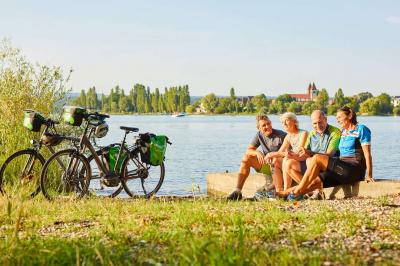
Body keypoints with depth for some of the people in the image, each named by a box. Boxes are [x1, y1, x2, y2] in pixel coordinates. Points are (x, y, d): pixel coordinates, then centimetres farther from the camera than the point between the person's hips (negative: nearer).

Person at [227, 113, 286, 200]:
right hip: (267, 165, 6)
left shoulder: (281, 135, -13)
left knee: (275, 163, -39)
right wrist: (257, 152, -21)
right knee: (247, 158, -11)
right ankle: (238, 191, -17)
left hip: (281, 164, -6)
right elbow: (248, 150, 2)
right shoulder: (259, 135, 4)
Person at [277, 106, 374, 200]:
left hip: (355, 170, -7)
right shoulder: (343, 132, 23)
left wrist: (369, 175, -14)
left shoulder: (361, 129, 1)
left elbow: (367, 153, -6)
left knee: (317, 158, -21)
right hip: (344, 170, 7)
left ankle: (297, 192, -20)